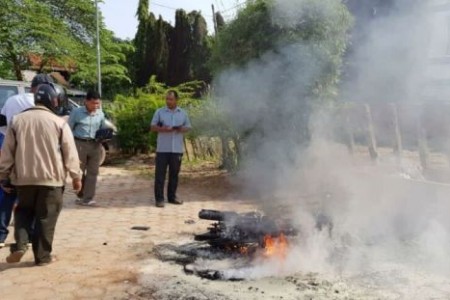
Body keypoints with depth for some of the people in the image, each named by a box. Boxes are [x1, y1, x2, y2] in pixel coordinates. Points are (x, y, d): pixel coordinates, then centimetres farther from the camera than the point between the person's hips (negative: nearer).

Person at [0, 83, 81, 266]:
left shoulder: (18, 120, 3)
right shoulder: (59, 123, -7)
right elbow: (70, 154, -4)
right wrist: (76, 176, 5)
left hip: (24, 177, 3)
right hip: (51, 178, -3)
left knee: (23, 211, 22)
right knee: (46, 218, 6)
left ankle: (20, 245, 6)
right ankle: (42, 256, 12)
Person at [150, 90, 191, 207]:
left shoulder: (183, 113, 9)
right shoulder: (159, 112, 3)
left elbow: (188, 127, 13)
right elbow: (152, 127, 2)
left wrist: (182, 129, -9)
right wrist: (163, 129, -17)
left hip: (177, 149, 2)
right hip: (162, 148, -2)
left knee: (174, 173, 9)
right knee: (160, 173, -2)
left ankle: (172, 196, 20)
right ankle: (159, 198, 4)